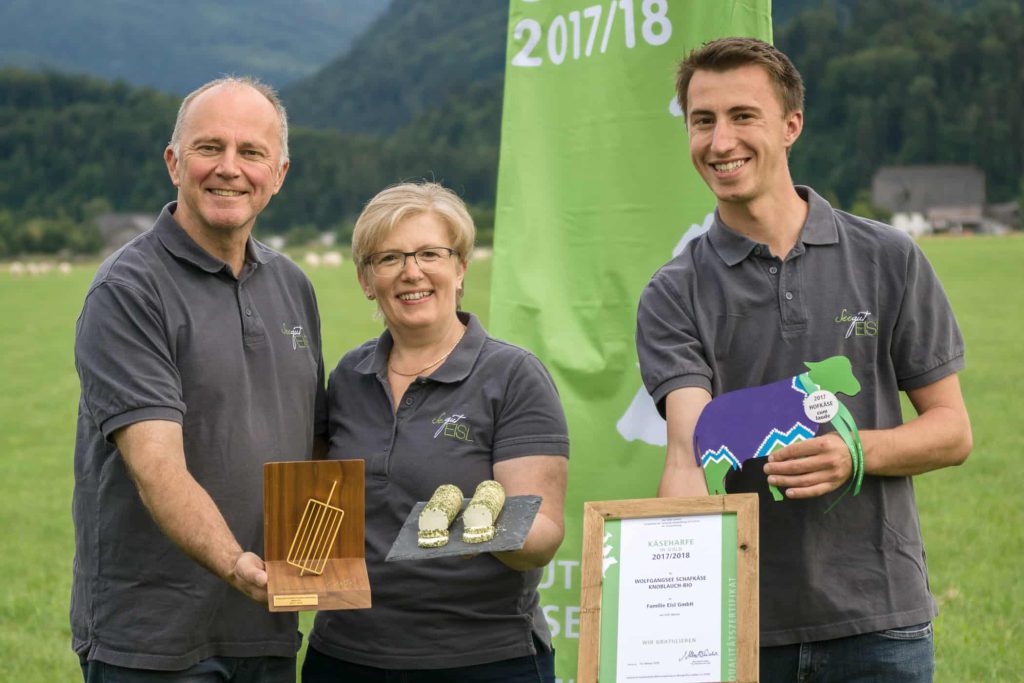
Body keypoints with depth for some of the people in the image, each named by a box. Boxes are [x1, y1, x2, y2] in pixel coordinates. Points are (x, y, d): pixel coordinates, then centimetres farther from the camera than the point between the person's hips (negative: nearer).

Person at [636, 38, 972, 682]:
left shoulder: (889, 260, 2)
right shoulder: (674, 296, 0)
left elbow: (952, 431, 4)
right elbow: (689, 448, -14)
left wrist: (854, 454, -15)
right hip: (737, 624, 0)